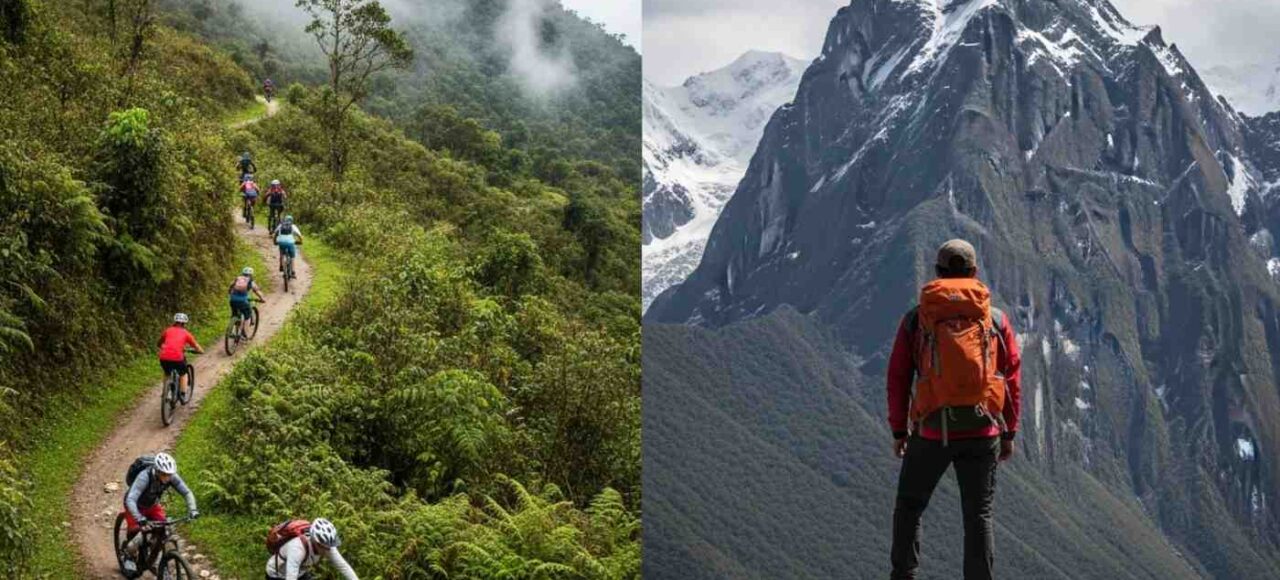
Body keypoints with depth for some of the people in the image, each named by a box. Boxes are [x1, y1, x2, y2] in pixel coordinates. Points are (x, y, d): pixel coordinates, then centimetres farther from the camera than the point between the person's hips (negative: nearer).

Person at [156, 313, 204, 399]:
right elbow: (197, 348, 19)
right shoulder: (186, 333, 15)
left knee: (167, 373, 33)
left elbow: (158, 344, 36)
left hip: (164, 358, 2)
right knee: (183, 374, 27)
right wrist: (202, 351, 41)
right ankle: (183, 395, 22)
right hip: (177, 358, -2)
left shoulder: (168, 330, 21)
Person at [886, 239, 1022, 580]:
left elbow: (898, 378, 4)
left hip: (931, 432, 0)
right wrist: (1009, 433, 12)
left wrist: (898, 430, 12)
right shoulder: (996, 320, 5)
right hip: (982, 433, 1)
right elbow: (1011, 379, 5)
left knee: (909, 507, 16)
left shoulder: (915, 320, 3)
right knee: (978, 516, 7)